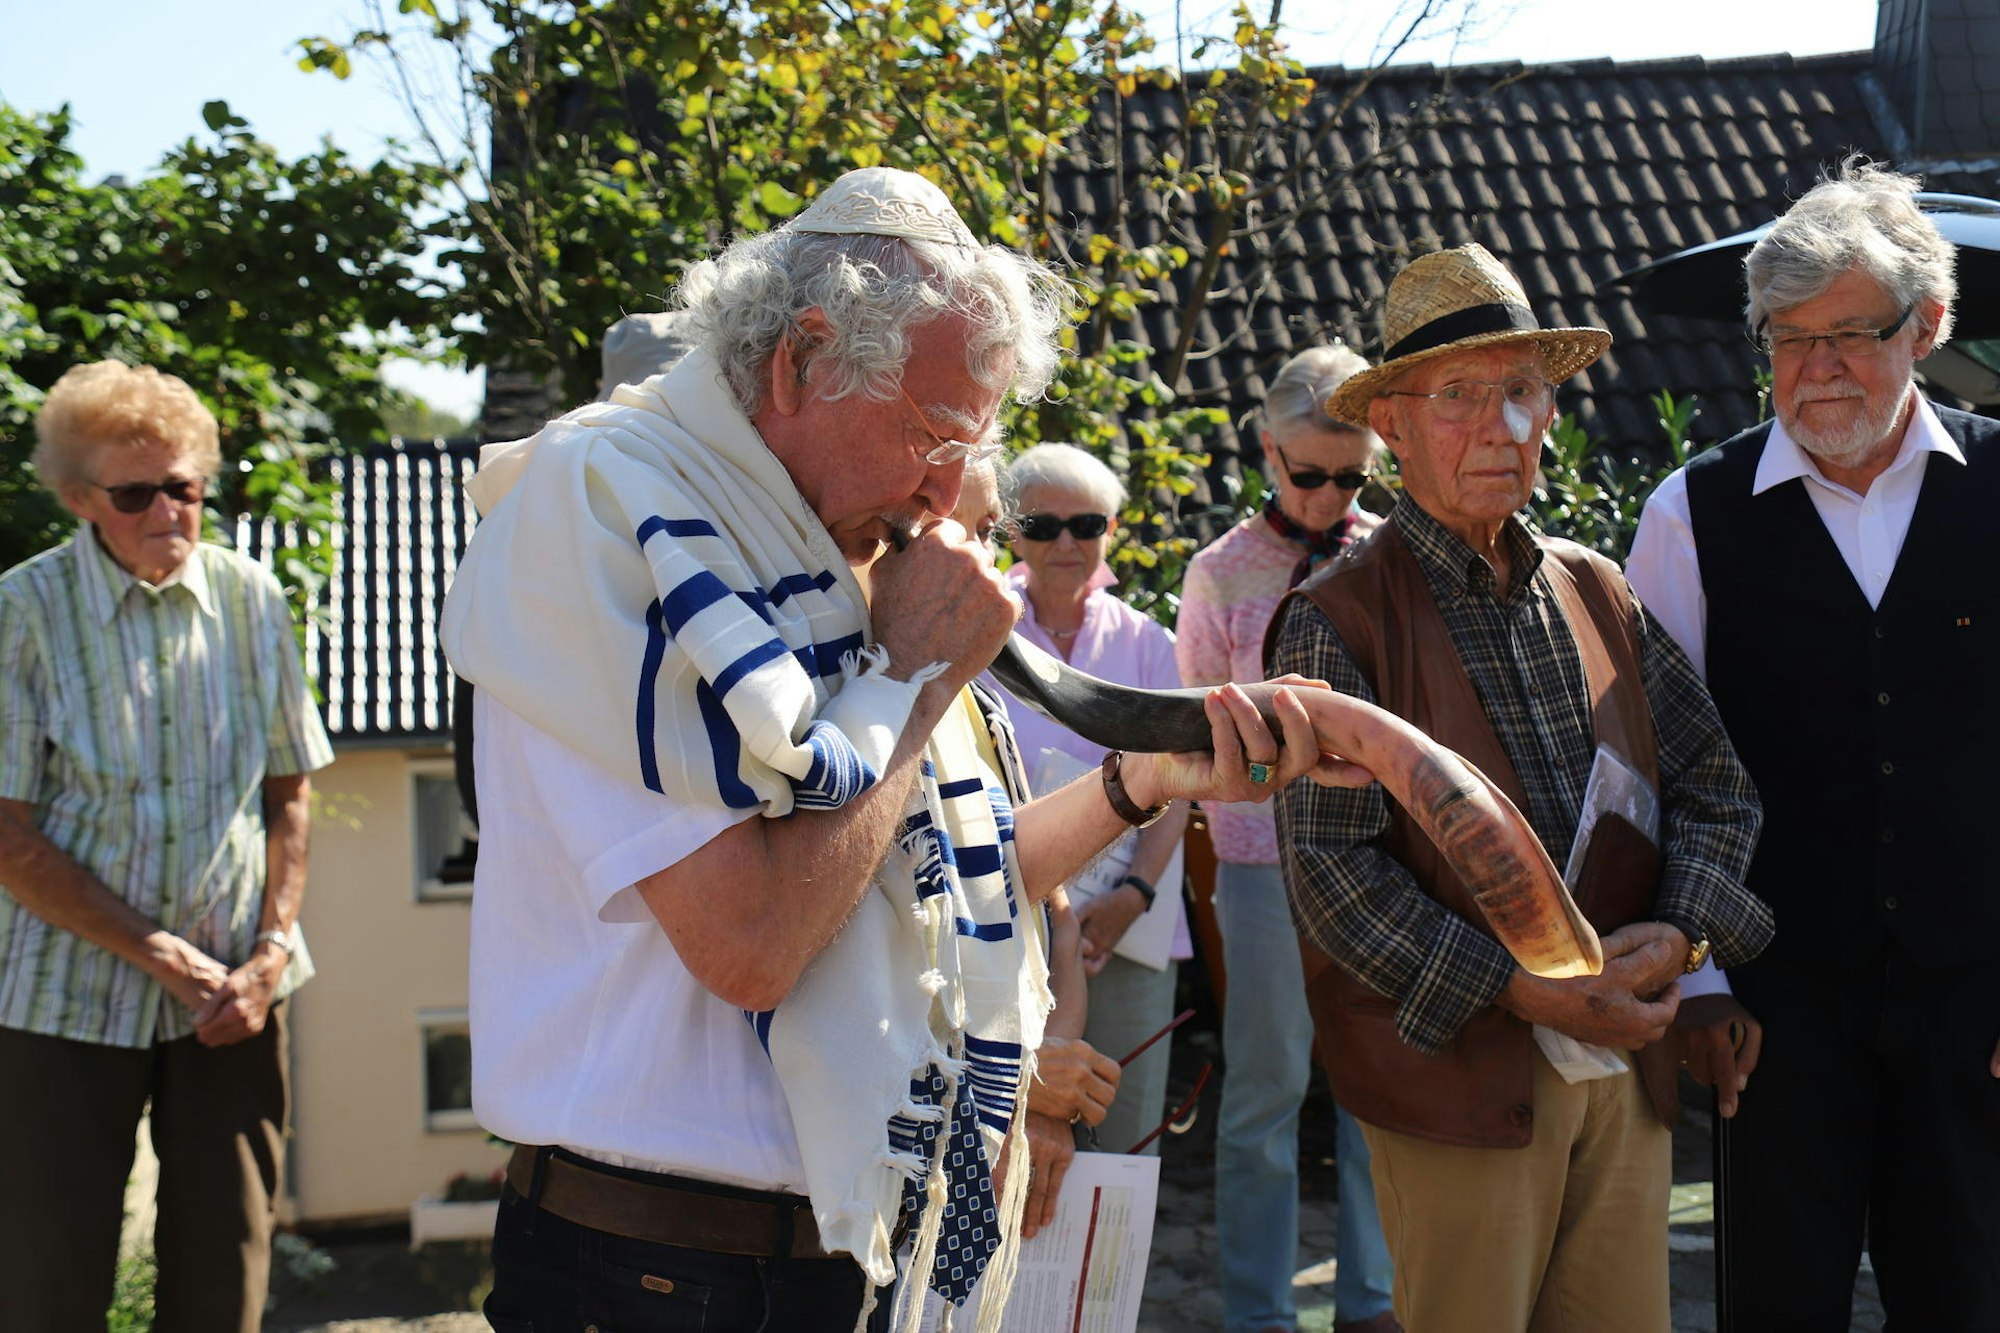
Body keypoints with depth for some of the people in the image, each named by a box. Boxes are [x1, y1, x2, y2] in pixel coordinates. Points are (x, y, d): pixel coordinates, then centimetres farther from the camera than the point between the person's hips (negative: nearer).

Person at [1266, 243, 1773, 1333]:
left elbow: (1713, 783, 11)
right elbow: (1331, 869, -14)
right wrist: (1524, 991, -17)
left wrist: (1680, 933, -7)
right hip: (1459, 1079, -5)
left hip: (1627, 1065, 5)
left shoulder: (1600, 594, 11)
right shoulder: (1338, 620, -7)